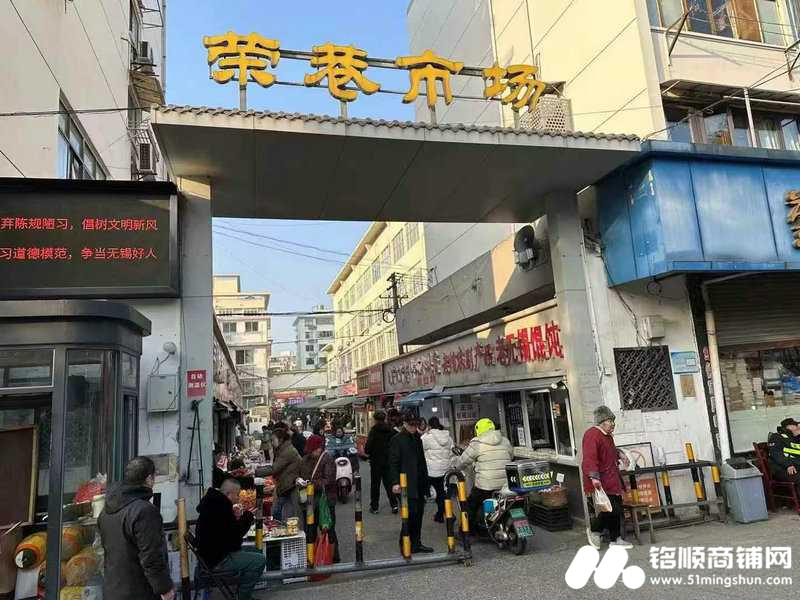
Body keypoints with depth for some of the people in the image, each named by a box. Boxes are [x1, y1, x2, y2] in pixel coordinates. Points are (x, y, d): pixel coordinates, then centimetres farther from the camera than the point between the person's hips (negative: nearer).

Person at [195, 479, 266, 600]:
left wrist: (235, 517, 4)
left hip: (213, 552, 11)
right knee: (260, 560, -14)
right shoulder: (220, 507, -25)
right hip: (217, 560, -11)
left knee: (256, 552, 16)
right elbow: (235, 534, -20)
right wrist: (247, 516, -8)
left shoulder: (213, 503, 8)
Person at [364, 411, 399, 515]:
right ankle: (394, 504, 4)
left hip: (376, 460, -3)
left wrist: (367, 452, 2)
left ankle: (374, 507, 14)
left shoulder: (374, 431, -14)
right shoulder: (391, 430, -2)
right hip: (388, 460, 4)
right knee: (388, 482, 13)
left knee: (375, 484, 9)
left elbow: (369, 445, -17)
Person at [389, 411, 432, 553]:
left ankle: (416, 543, 21)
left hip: (419, 484, 7)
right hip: (407, 484, -7)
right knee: (411, 513, -8)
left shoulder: (417, 438, 15)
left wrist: (425, 478, 18)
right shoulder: (397, 440, -7)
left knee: (418, 513, 11)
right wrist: (395, 482, -18)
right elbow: (393, 462, -11)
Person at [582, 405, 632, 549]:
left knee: (617, 509, 12)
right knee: (612, 509, -12)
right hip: (601, 482, -10)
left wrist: (619, 453, 18)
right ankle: (594, 531, 9)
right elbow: (589, 458, -28)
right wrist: (594, 477, -36)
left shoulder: (607, 435, 16)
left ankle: (616, 539, 24)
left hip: (613, 479, 10)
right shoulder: (592, 435, -17)